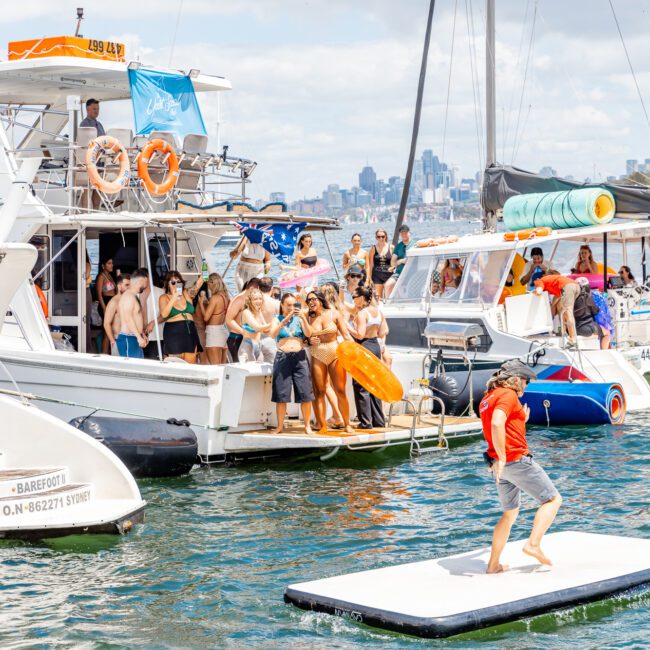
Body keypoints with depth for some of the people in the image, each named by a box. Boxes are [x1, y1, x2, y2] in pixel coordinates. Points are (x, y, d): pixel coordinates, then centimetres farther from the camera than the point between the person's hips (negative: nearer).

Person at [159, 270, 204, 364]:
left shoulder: (187, 294, 13)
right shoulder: (164, 297, 4)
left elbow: (199, 283, 3)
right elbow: (164, 314, -13)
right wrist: (174, 298, -17)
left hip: (190, 332, 4)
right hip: (173, 333, -4)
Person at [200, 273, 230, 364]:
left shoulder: (215, 298, -15)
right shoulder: (226, 297, 7)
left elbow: (206, 317, -15)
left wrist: (201, 304, -2)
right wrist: (208, 304, 15)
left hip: (214, 331, -8)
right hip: (224, 330, 8)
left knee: (215, 367, -7)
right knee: (222, 366, 11)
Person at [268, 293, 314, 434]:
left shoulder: (299, 318, 11)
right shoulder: (277, 319, 8)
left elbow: (308, 333, -2)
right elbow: (273, 334, -9)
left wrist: (303, 318, -16)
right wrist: (285, 319, -18)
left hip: (300, 357, 1)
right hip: (283, 357, -1)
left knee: (305, 393, -4)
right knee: (281, 394, -2)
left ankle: (307, 425, 4)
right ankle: (280, 426, 6)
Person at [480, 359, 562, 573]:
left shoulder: (487, 398, 18)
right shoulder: (508, 395, -11)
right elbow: (497, 424, -29)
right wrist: (501, 458, -29)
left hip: (502, 463, 9)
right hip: (517, 459, -9)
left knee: (510, 513, 20)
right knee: (553, 499, 1)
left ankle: (494, 564, 18)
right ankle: (533, 544, -13)